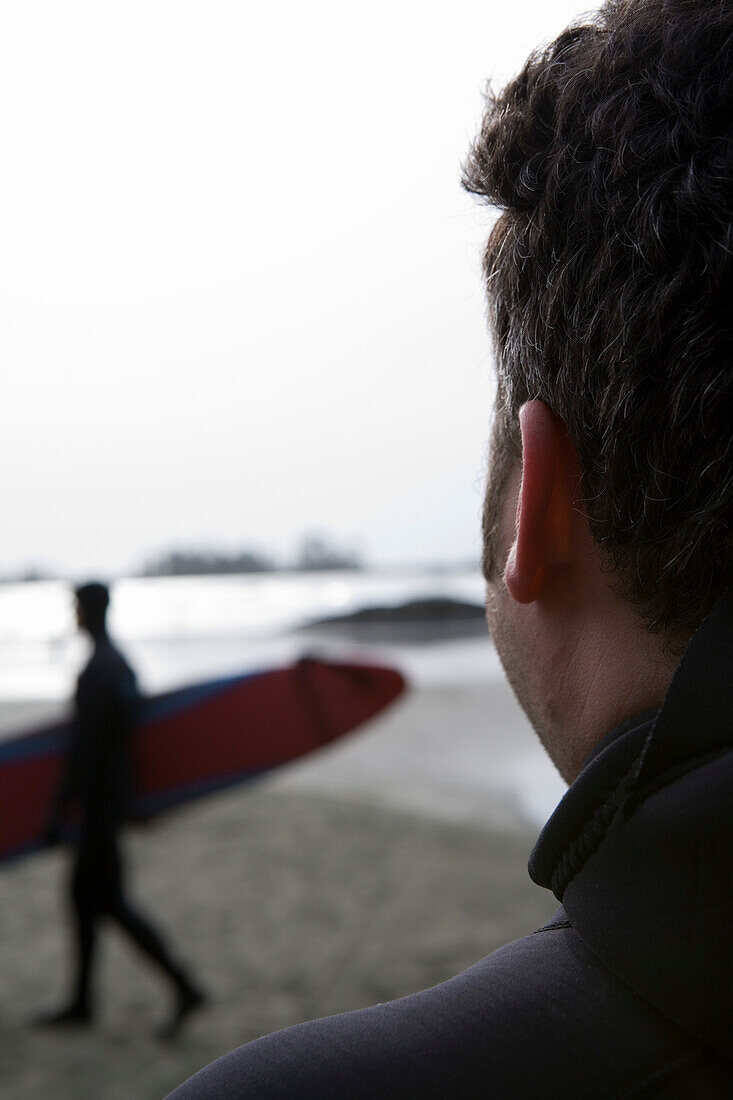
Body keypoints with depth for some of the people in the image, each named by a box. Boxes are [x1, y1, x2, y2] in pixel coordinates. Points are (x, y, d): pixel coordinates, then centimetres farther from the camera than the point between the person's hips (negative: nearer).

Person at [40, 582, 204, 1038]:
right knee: (83, 894, 15)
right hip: (117, 791, 10)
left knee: (111, 902, -4)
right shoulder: (122, 664, 12)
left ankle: (184, 987, -3)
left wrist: (62, 807, -19)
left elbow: (85, 745, -23)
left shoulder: (96, 672, -19)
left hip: (98, 798, -10)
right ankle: (82, 1001, 24)